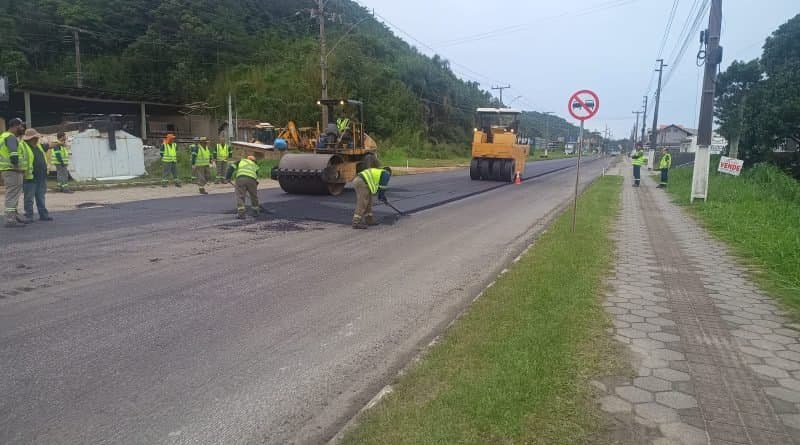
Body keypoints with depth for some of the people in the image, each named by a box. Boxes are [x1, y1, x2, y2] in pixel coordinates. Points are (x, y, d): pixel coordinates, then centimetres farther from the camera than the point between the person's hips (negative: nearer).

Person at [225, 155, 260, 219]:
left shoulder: (241, 161, 29)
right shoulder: (255, 166, 34)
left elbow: (231, 167, 14)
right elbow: (256, 177, 32)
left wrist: (227, 177, 14)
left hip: (240, 178, -2)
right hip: (252, 180, 2)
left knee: (240, 195, 2)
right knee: (254, 195, 20)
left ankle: (240, 213, -6)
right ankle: (255, 211, 31)